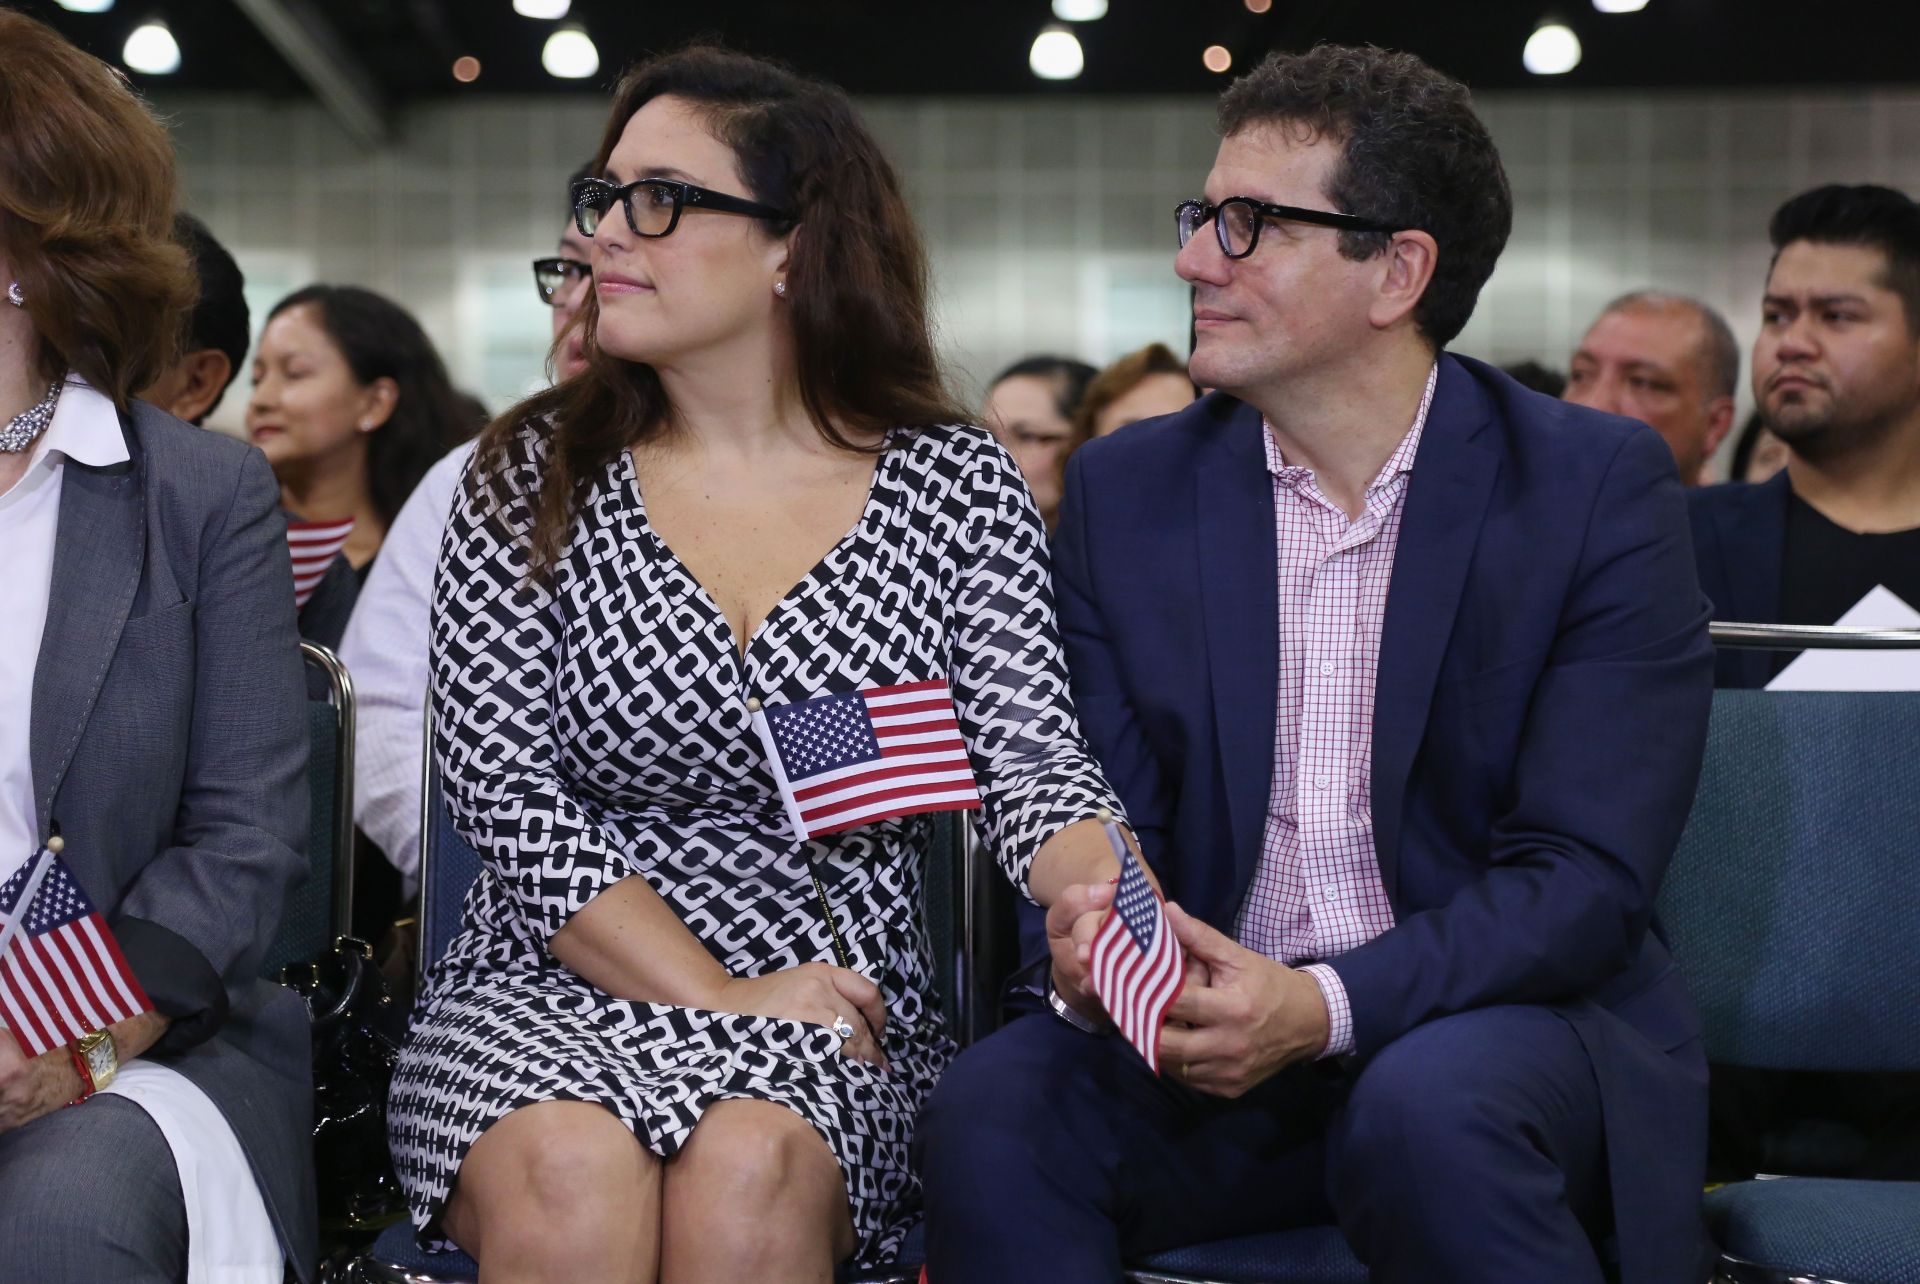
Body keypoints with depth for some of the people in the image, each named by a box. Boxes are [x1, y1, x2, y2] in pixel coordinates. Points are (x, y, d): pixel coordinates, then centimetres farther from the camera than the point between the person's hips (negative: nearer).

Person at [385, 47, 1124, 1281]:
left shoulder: (954, 484, 4)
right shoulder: (534, 477, 4)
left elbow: (1032, 757, -5)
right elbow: (508, 793, -3)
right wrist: (725, 1001, -13)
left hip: (836, 1029, 0)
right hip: (555, 997, 1)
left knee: (746, 1170, -34)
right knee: (574, 1177, -33)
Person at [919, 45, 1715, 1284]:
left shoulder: (1600, 487, -4)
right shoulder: (1127, 492, 7)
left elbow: (1586, 871, -11)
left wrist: (1326, 1003, -26)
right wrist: (1091, 946, -21)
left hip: (1500, 1009, -2)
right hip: (1208, 1028, 2)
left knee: (1429, 1108, -36)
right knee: (992, 1111, -27)